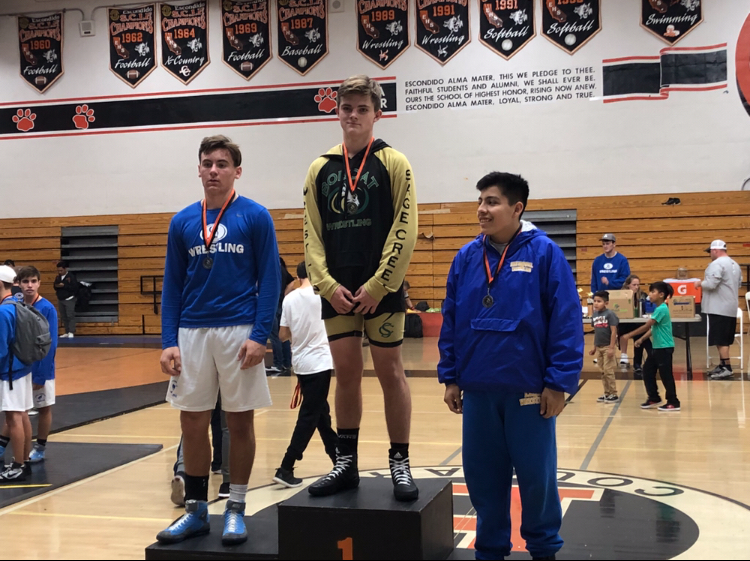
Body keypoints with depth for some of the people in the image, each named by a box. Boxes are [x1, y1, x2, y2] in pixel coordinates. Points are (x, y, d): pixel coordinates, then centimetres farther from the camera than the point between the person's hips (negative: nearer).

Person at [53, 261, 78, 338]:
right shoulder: (58, 277, 11)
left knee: (70, 316, -10)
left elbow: (75, 287, -15)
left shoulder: (71, 276, -7)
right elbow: (55, 287, 18)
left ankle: (71, 332, -11)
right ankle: (66, 332, 9)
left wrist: (64, 286, -19)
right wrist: (56, 286, -6)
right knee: (63, 317, 5)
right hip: (60, 300, 6)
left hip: (69, 299, -6)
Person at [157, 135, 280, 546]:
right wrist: (168, 342, 1)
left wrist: (259, 335, -13)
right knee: (192, 424, 7)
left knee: (239, 422, 5)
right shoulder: (182, 222, 8)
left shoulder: (255, 217, -2)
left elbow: (270, 279, -4)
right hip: (192, 334, 3)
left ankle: (236, 510, 17)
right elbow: (172, 286, 9)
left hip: (239, 332, -3)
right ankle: (195, 511, 20)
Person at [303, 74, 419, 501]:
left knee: (390, 372, 1)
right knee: (346, 374, 9)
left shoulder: (393, 163, -1)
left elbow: (405, 232, -8)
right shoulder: (321, 169, 9)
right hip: (337, 293, 3)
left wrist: (376, 286, -13)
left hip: (381, 290, -3)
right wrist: (327, 285, -5)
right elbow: (313, 234, 8)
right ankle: (346, 464, 18)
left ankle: (400, 465, 11)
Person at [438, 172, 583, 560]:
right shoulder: (467, 257, 5)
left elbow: (566, 321, -9)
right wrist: (450, 377, 6)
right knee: (483, 477, 12)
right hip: (478, 389, 4)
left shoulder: (544, 253, -7)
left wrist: (559, 382, -12)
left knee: (536, 476, 7)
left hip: (528, 389, -4)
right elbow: (450, 321, 9)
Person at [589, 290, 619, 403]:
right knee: (602, 372, 10)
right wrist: (594, 347, 14)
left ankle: (614, 394, 3)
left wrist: (611, 348, -18)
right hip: (598, 347, 7)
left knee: (608, 371, -5)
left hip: (607, 347, -7)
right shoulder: (595, 315, 7)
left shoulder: (610, 314, -13)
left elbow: (613, 331, -14)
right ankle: (607, 393, 18)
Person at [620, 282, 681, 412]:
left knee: (666, 374, -3)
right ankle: (654, 398, 22)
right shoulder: (659, 308, 12)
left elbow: (647, 326, -20)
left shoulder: (662, 309, -18)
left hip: (665, 347, -10)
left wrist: (629, 335, -16)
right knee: (647, 371, 13)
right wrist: (642, 339, 5)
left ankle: (673, 403, 6)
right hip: (657, 347, 10)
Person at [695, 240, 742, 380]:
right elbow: (738, 285, 24)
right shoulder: (735, 265, 17)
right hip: (731, 308, 10)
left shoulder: (717, 264, -15)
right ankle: (722, 366, 18)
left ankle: (727, 368, -9)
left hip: (719, 308, -10)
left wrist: (700, 283, -4)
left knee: (720, 340, -8)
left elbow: (710, 284, -22)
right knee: (725, 340, 14)